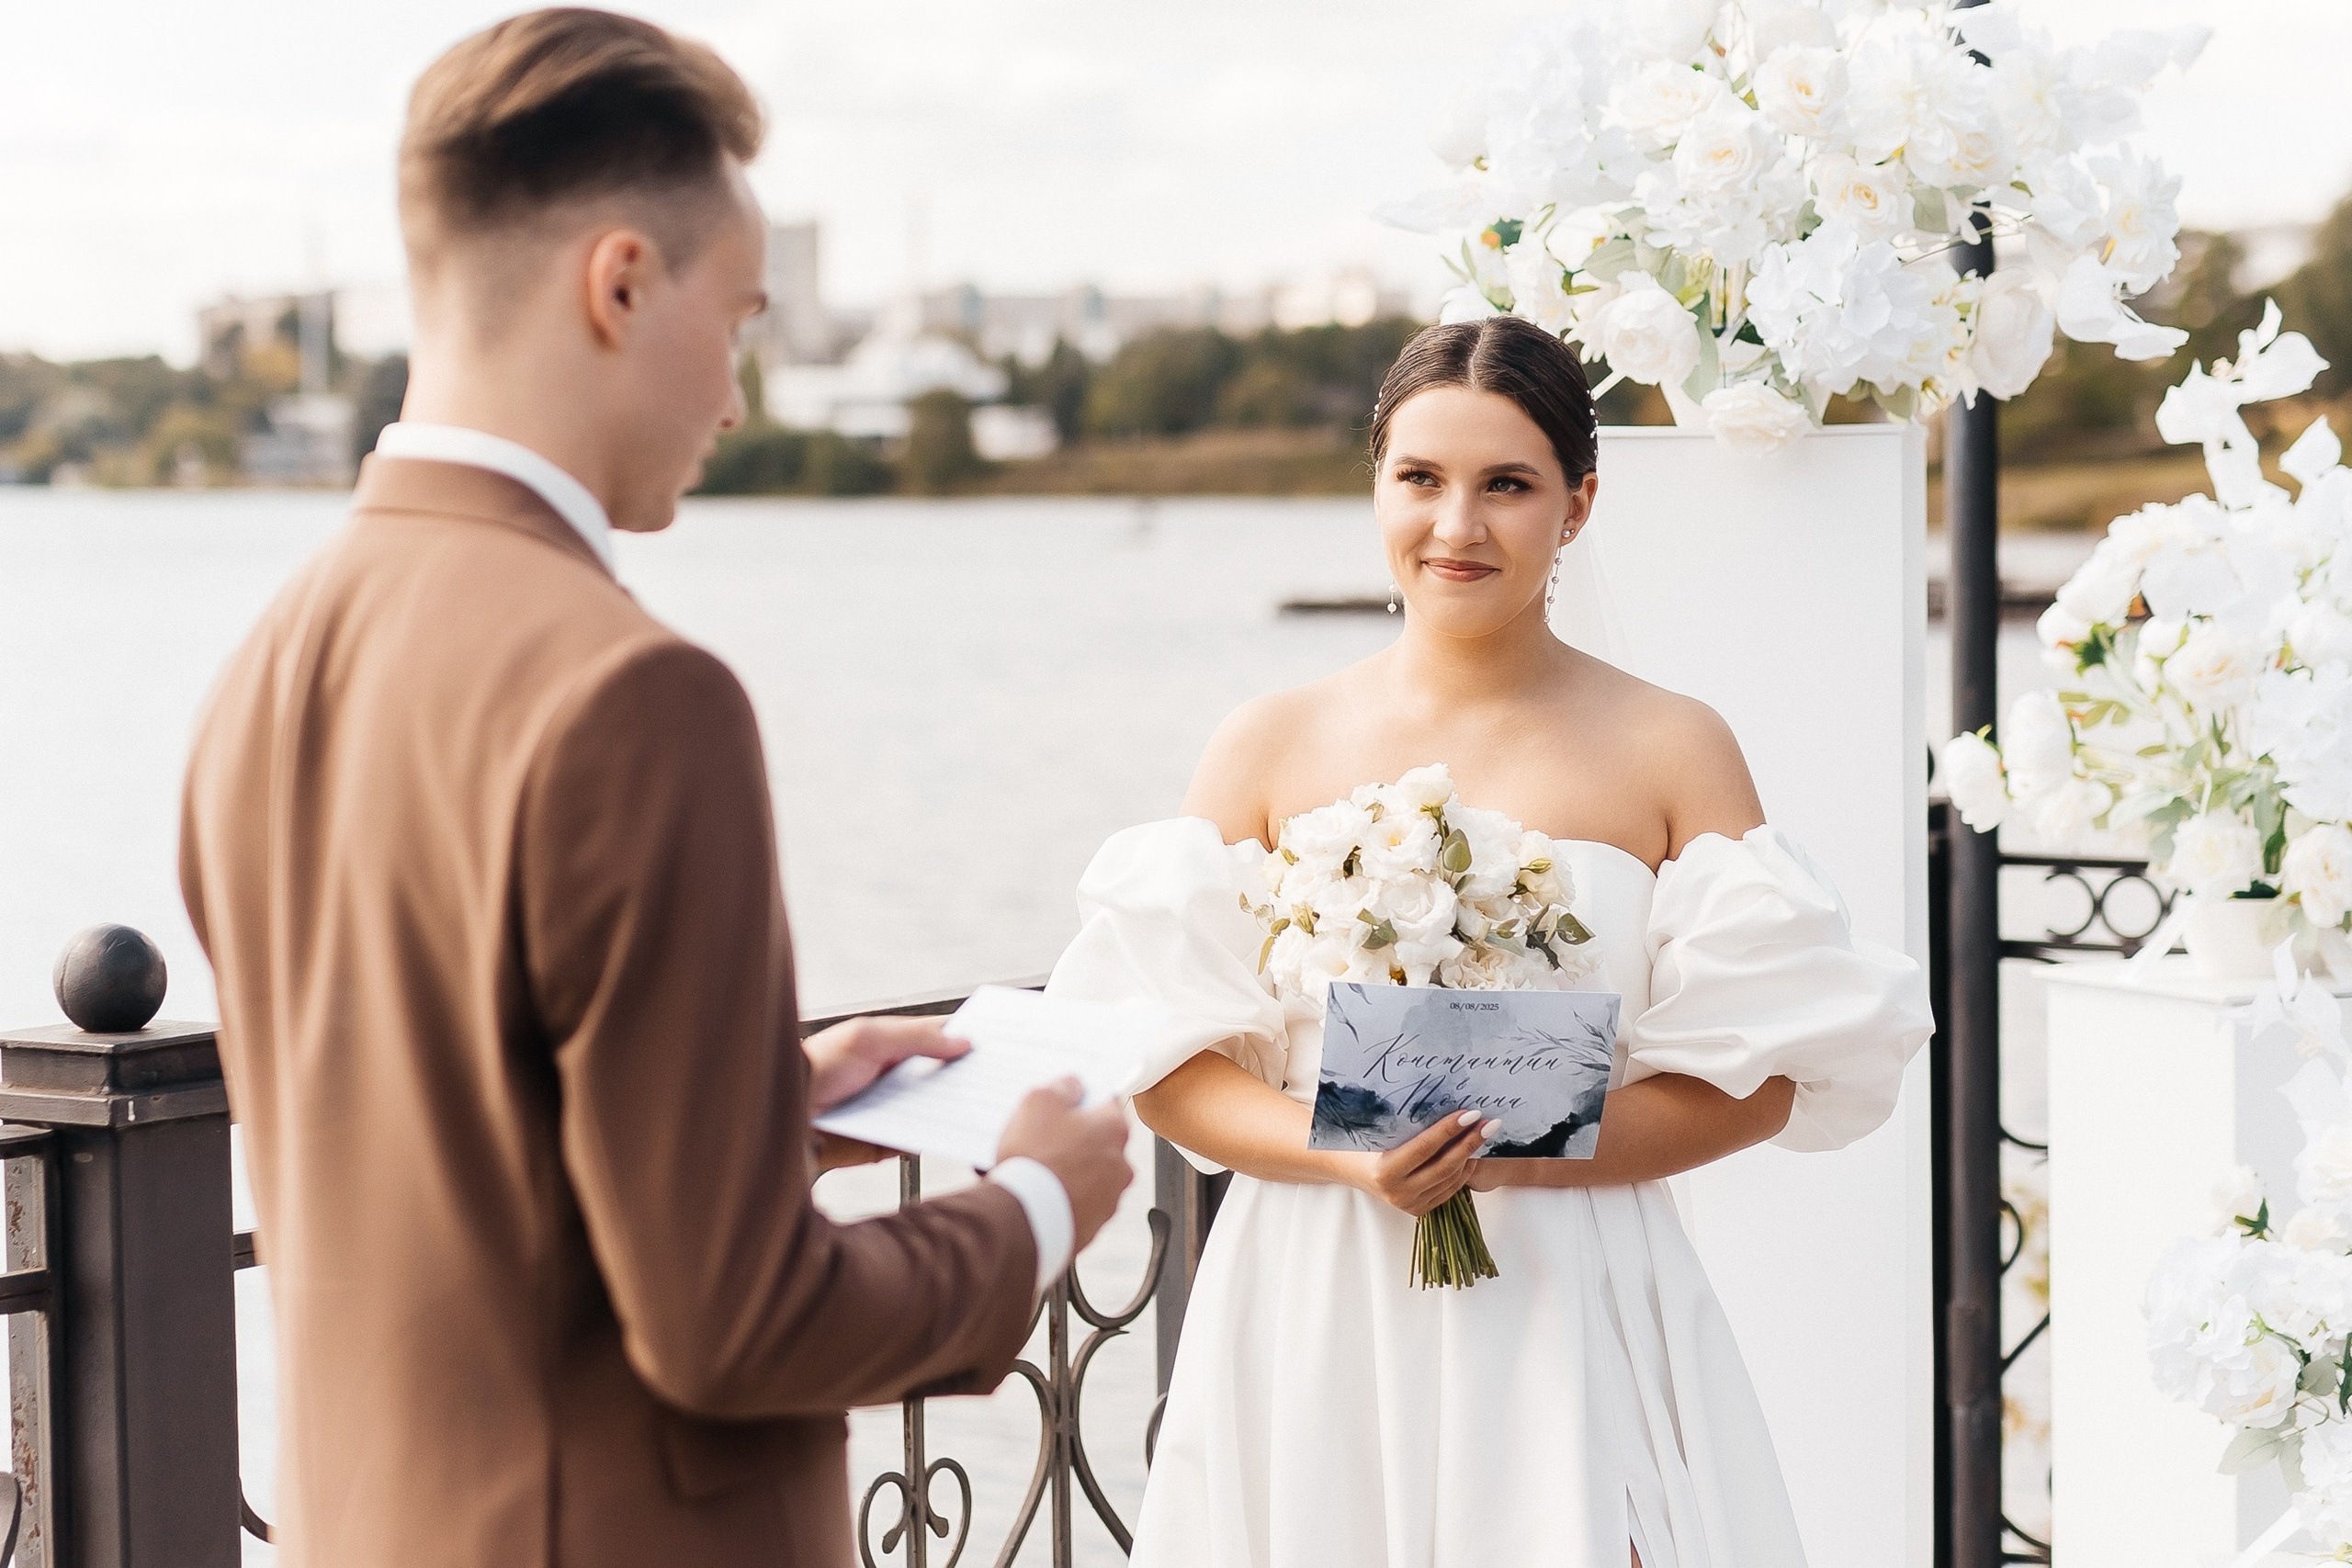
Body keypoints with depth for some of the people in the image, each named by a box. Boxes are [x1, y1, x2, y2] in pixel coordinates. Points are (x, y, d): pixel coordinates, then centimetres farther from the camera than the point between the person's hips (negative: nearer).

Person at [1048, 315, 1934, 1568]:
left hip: (1570, 1314, -1)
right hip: (1317, 1320, 1)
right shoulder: (1271, 748, 4)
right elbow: (1170, 1065, 2)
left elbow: (1759, 1074, -3)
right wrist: (1356, 1162, -15)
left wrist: (1506, 1156, -15)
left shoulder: (1672, 752, 1)